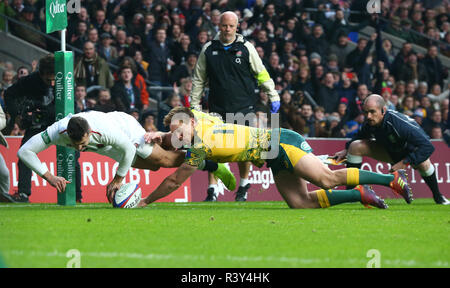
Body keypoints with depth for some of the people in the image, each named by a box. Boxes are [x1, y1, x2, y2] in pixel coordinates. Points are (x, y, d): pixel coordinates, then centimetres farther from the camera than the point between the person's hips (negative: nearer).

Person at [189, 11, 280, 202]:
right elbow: (198, 79, 15)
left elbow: (262, 74, 10)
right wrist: (194, 105, 12)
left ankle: (243, 187, 12)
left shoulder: (246, 48, 3)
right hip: (217, 109, 2)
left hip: (243, 107, -2)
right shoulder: (209, 50, 7)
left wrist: (273, 97, 7)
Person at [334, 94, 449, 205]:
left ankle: (438, 197, -10)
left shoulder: (400, 123, -42)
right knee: (355, 146, -14)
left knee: (423, 163, -38)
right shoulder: (369, 124, -23)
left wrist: (404, 163, -43)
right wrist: (346, 150, -6)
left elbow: (428, 147, -44)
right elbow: (360, 136, 6)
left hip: (411, 149, -5)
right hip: (390, 151, 5)